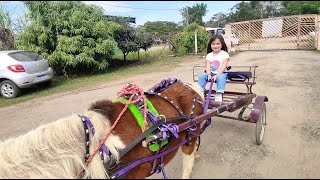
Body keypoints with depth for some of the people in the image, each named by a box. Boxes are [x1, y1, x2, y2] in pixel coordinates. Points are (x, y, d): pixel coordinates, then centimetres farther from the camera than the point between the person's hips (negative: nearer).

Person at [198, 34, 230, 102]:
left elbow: (224, 67, -12)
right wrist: (209, 75, -20)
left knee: (221, 77, -38)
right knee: (201, 76, -21)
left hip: (221, 73, -4)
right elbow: (208, 66, 0)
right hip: (211, 73, 4)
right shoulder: (209, 55, 9)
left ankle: (219, 94, -37)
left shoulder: (224, 54, -2)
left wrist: (217, 75, -24)